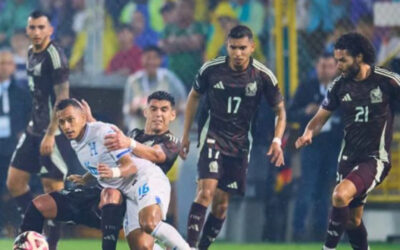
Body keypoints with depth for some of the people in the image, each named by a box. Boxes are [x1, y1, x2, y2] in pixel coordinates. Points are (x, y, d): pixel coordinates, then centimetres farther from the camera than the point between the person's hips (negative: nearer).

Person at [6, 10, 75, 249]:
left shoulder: (55, 56, -15)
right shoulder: (31, 53, 11)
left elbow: (62, 98, -18)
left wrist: (50, 134, -21)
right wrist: (34, 125, 20)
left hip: (54, 131, -9)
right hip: (35, 129, 9)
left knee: (52, 188, -5)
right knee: (15, 181, 8)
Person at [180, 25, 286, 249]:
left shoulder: (264, 76, -7)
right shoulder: (211, 69, -8)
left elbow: (280, 110, 4)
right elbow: (194, 96, 11)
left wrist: (277, 141, -11)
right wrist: (186, 135, 10)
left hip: (240, 144, 2)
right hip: (213, 136, -2)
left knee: (221, 203, 4)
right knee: (206, 191, -22)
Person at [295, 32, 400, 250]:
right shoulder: (340, 85, 2)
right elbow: (320, 118, 8)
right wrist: (308, 133, -13)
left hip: (375, 158, -6)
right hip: (349, 157, 6)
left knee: (341, 195, -27)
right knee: (352, 220, 11)